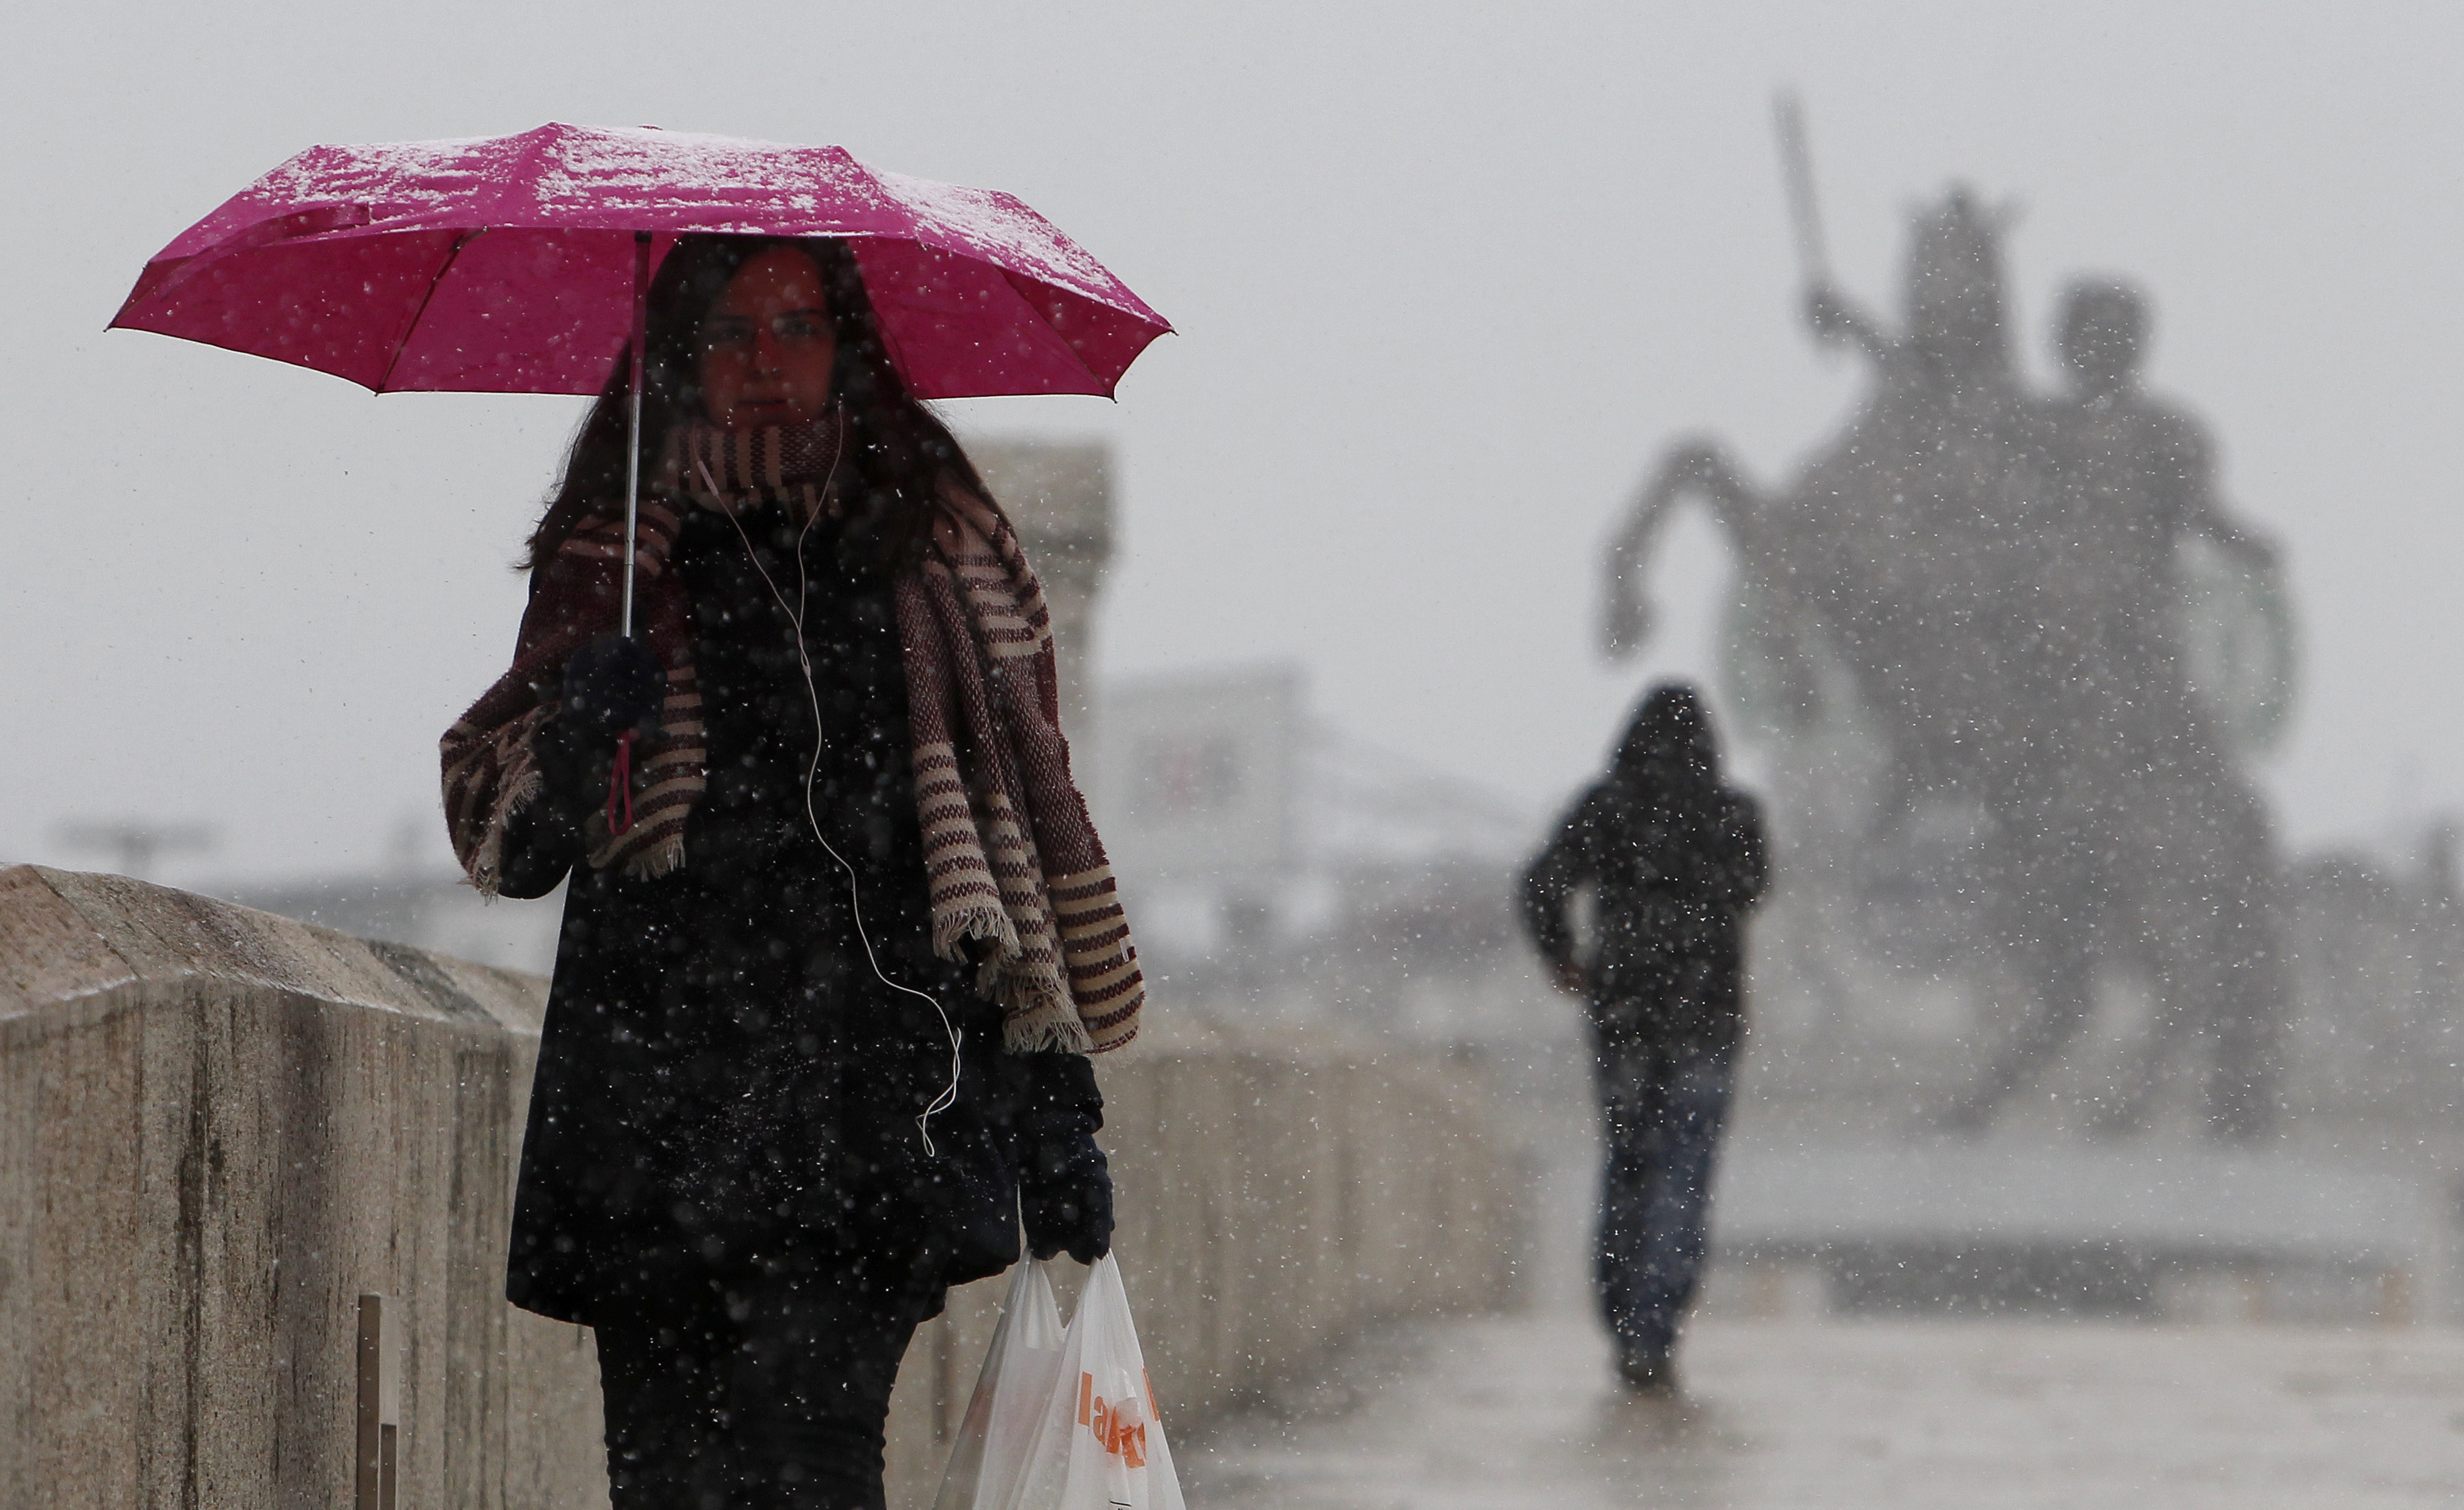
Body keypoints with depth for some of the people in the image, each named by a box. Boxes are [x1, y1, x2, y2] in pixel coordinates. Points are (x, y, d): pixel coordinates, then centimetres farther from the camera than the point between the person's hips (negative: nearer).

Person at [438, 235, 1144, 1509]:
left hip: (873, 1106, -1)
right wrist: (577, 730, -11)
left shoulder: (931, 550, 14)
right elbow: (506, 850, 12)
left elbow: (1024, 821, 16)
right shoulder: (614, 557, 14)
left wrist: (1055, 1097, 9)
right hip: (655, 1105, 1)